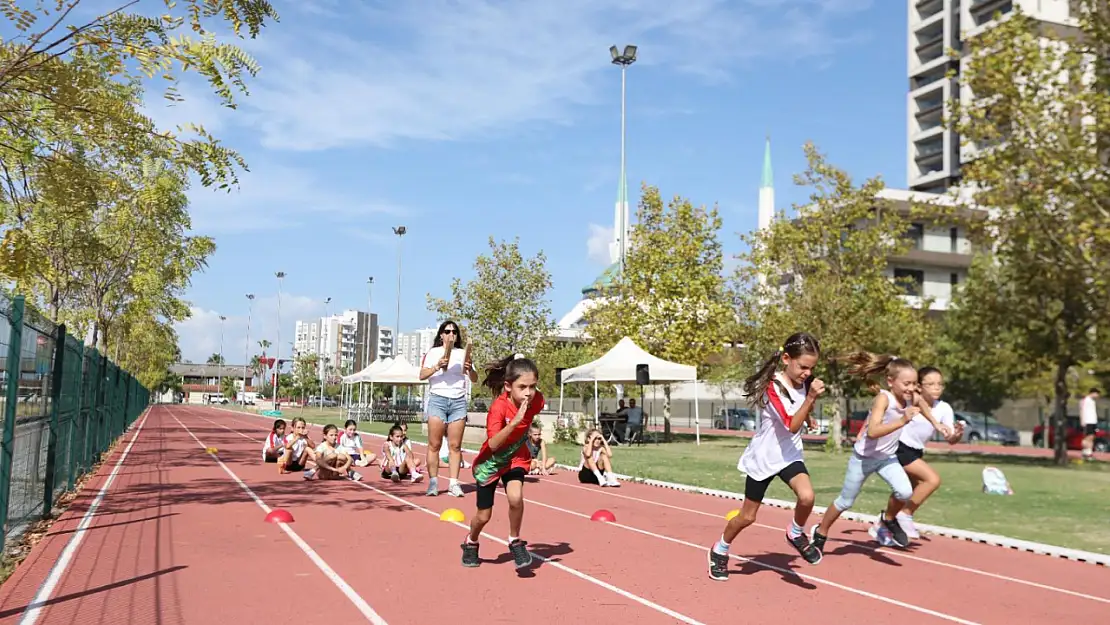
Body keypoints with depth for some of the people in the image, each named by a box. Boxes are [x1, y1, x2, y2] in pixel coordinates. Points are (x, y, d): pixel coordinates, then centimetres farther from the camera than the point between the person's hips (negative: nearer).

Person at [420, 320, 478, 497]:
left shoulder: (463, 353, 14)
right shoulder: (433, 352, 8)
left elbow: (474, 379, 11)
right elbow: (422, 375, -2)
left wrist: (470, 369, -10)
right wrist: (437, 366, -17)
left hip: (458, 401, 2)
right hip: (438, 399, -2)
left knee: (455, 445, -2)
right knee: (434, 444, -5)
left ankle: (454, 483, -1)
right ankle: (433, 482, -2)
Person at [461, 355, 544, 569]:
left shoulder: (536, 400, -19)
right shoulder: (499, 407, -33)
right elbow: (493, 444, -43)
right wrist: (514, 422, -51)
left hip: (516, 458, 2)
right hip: (490, 462, -2)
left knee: (515, 497, -27)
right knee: (483, 516, 9)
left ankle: (515, 541, -1)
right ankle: (471, 543, 42)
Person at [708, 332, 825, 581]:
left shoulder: (803, 383, -4)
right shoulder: (773, 386, -24)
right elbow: (792, 426, -32)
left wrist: (809, 416, 6)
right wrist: (810, 397, -39)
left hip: (790, 455, 4)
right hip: (763, 458, -4)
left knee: (807, 497, -25)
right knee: (747, 517, 8)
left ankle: (796, 534, 4)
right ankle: (720, 550, 33)